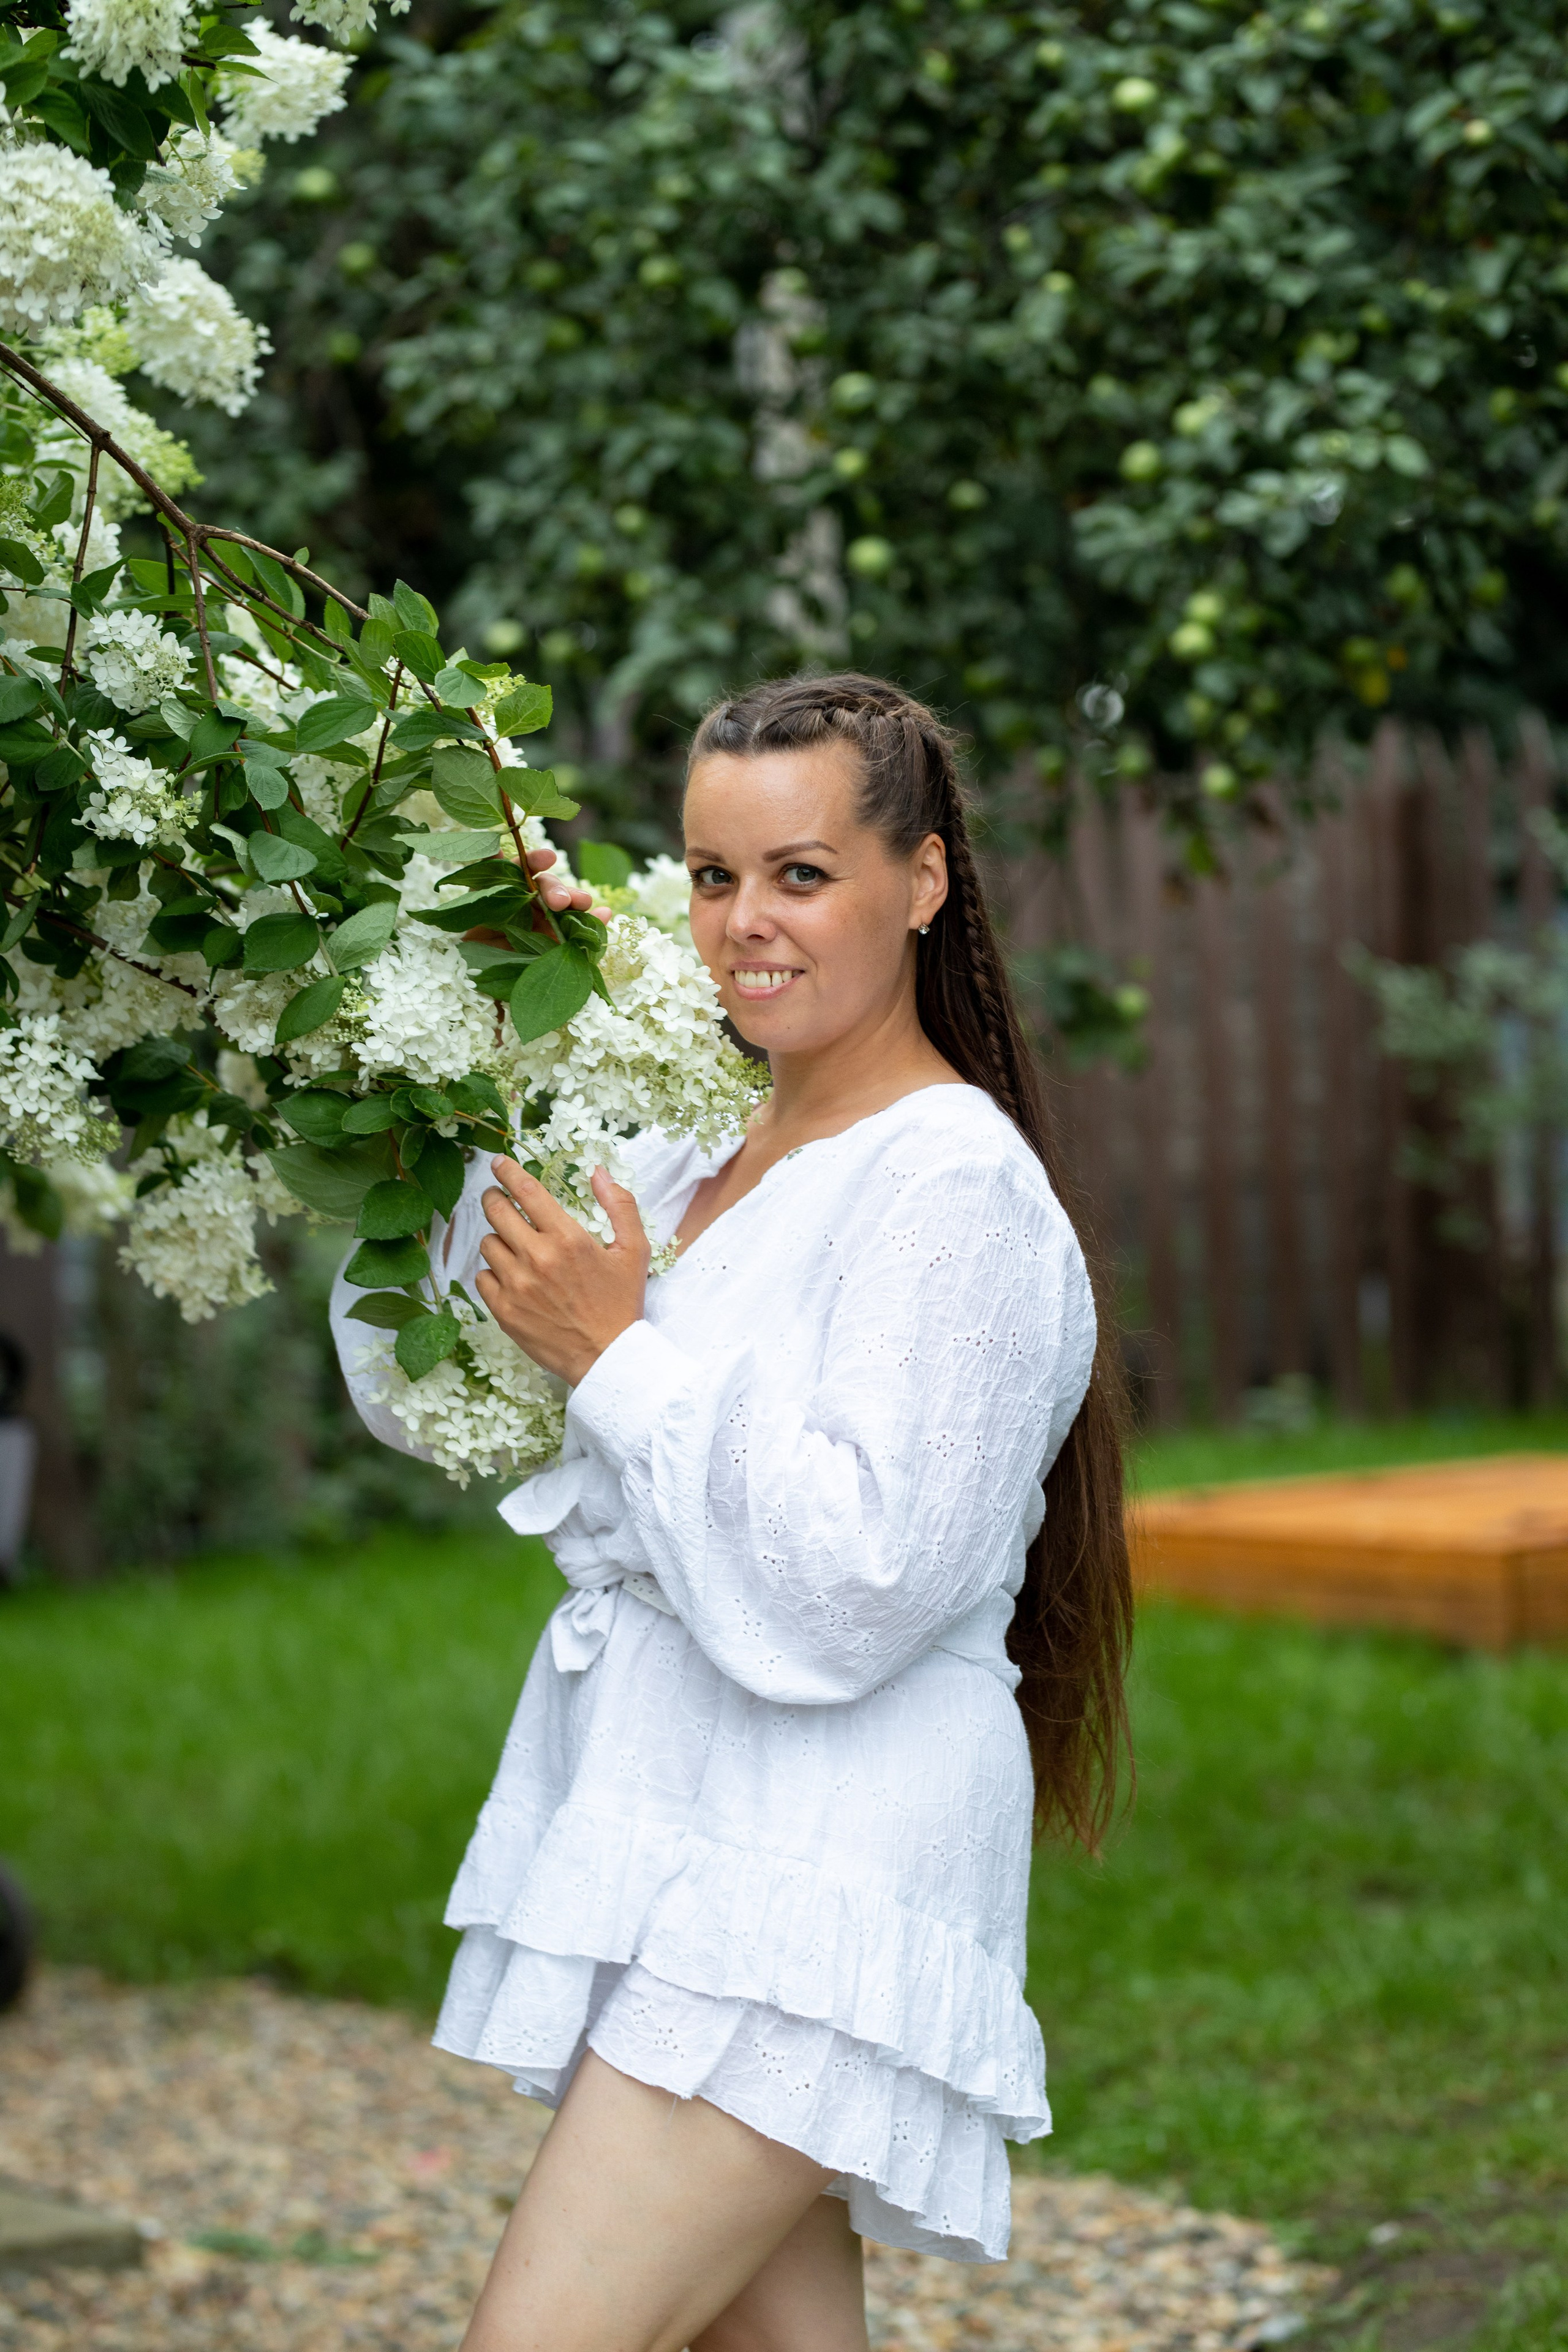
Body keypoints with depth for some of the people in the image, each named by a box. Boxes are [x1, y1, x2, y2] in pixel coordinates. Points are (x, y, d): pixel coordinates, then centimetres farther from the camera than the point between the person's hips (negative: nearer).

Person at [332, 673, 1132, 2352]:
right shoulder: (700, 1157, 13)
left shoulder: (957, 1185, -13)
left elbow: (855, 1585, -21)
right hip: (667, 1839, 9)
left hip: (806, 1883, -9)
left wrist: (622, 1357, -15)